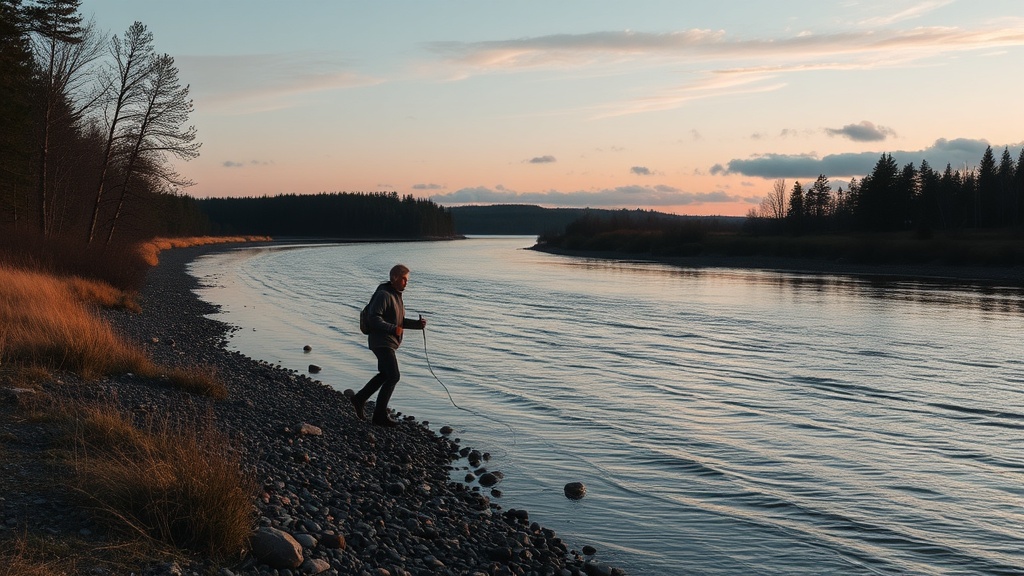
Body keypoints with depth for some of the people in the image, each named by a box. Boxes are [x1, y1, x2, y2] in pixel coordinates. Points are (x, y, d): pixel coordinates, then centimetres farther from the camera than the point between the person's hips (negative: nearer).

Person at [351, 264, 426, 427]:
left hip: (389, 342, 11)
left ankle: (359, 399, 32)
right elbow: (373, 318, -24)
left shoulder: (396, 295, 15)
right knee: (393, 376, -13)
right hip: (382, 342, -11)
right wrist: (394, 329, -31)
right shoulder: (383, 295, -16)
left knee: (385, 375, 21)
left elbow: (400, 321, 21)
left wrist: (417, 324, 6)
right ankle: (380, 415, -7)